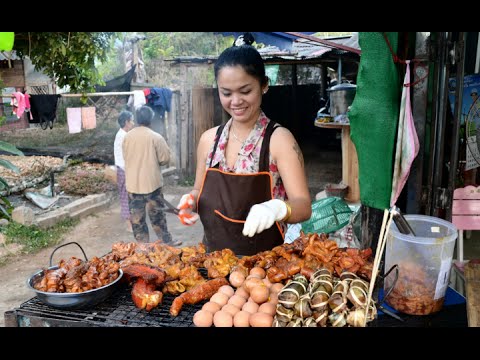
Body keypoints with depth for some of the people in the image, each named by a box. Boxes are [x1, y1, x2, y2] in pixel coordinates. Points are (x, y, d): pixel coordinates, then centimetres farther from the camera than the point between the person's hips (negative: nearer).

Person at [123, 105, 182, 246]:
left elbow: (125, 157, 9)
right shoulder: (156, 137, -11)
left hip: (133, 183, 3)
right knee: (157, 214, 9)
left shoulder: (127, 136, -1)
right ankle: (166, 241, 20)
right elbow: (165, 159, -8)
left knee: (137, 217, 10)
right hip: (152, 182, -2)